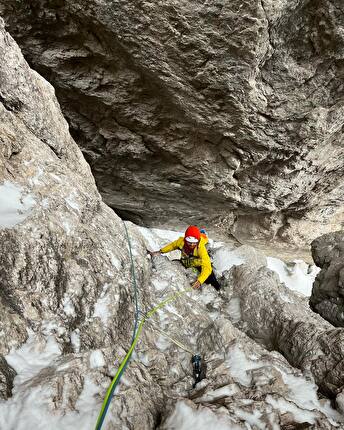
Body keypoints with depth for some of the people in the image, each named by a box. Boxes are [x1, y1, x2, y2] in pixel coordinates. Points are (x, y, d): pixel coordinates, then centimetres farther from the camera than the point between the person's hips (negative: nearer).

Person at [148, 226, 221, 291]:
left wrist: (199, 281, -57)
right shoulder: (181, 241, -27)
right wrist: (159, 252, -11)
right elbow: (172, 246, -2)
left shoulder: (201, 248, -38)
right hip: (185, 264, 5)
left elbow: (207, 267, -43)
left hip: (199, 266, -4)